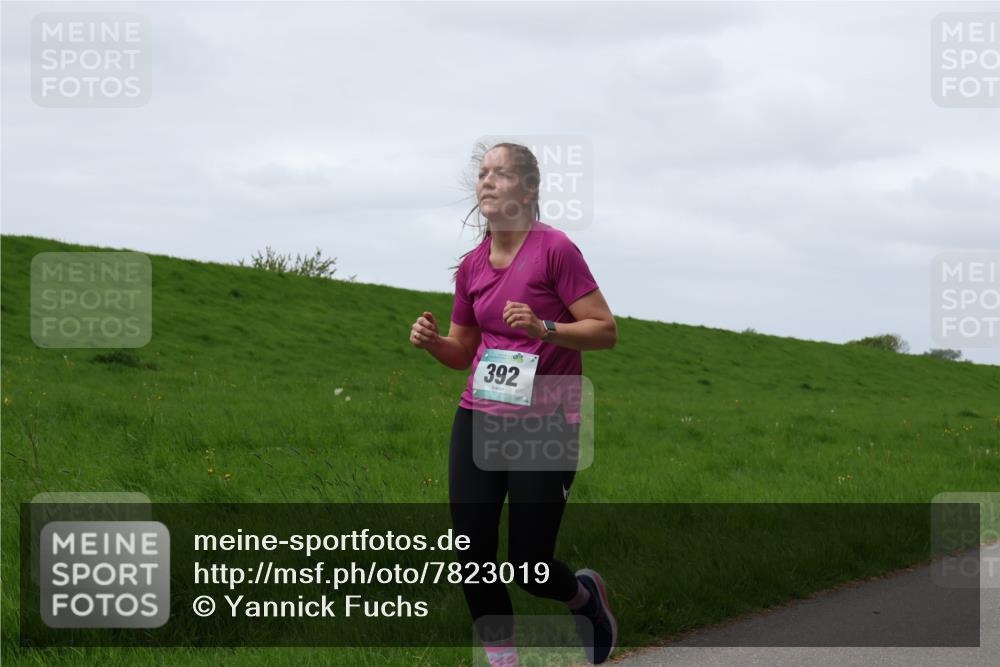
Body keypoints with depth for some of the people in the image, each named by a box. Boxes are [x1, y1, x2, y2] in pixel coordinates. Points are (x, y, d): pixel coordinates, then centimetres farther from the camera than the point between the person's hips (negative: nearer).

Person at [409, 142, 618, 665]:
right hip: (479, 420, 5)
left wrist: (544, 328, -24)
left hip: (545, 426, -5)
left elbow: (605, 330, -9)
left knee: (529, 568, -2)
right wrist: (432, 341, -3)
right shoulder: (472, 266, 9)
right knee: (472, 555, -2)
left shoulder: (555, 249, -9)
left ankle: (585, 595, 33)